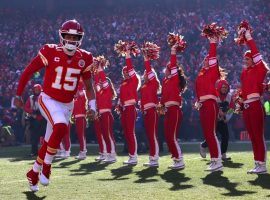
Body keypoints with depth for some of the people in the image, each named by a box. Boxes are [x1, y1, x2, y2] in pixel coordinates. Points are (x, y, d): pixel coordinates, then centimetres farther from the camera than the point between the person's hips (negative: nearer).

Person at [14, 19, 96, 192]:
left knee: (49, 142, 11)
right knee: (61, 127, -31)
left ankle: (34, 173, 33)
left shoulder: (84, 59, -4)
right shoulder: (50, 52, -14)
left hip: (67, 105, 4)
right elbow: (28, 72, -4)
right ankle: (46, 166, -11)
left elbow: (88, 86, 9)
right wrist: (19, 95, 0)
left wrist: (92, 106, -3)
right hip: (49, 100, -4)